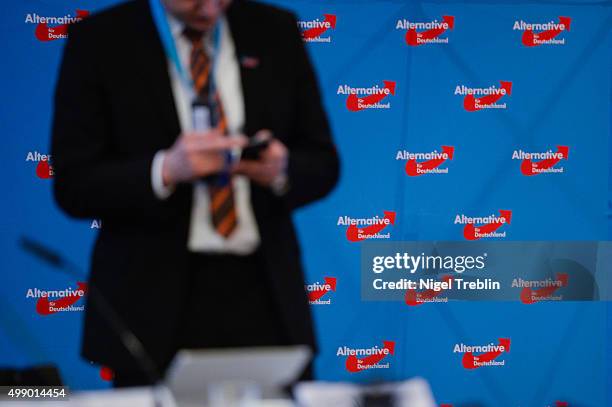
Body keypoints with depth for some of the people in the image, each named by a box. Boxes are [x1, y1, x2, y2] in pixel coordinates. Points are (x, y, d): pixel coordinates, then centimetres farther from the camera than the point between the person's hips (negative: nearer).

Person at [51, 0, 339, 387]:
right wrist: (166, 170, -22)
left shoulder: (276, 31, 7)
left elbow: (322, 165, 9)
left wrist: (280, 169, -14)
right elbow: (73, 185, -5)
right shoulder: (98, 41, -2)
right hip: (157, 304, -2)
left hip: (264, 298, 2)